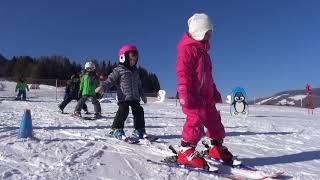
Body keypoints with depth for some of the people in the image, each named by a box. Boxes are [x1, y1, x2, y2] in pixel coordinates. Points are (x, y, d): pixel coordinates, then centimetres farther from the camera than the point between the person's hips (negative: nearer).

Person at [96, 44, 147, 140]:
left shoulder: (135, 71, 17)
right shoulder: (118, 70, -3)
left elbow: (139, 85, 25)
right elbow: (110, 80, -10)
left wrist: (142, 95, 27)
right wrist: (102, 87, -28)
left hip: (135, 97, 7)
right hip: (123, 97, -6)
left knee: (139, 111, 4)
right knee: (123, 111, -17)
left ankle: (139, 129, 18)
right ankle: (117, 129, -1)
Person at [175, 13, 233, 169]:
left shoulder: (203, 51, 23)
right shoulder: (187, 49, -6)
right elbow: (182, 72, -17)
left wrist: (215, 92, 25)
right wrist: (185, 93, -26)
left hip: (206, 95, 10)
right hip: (192, 94, -9)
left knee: (214, 120, 14)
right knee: (196, 118, -21)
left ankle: (217, 148, 29)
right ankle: (186, 151, -11)